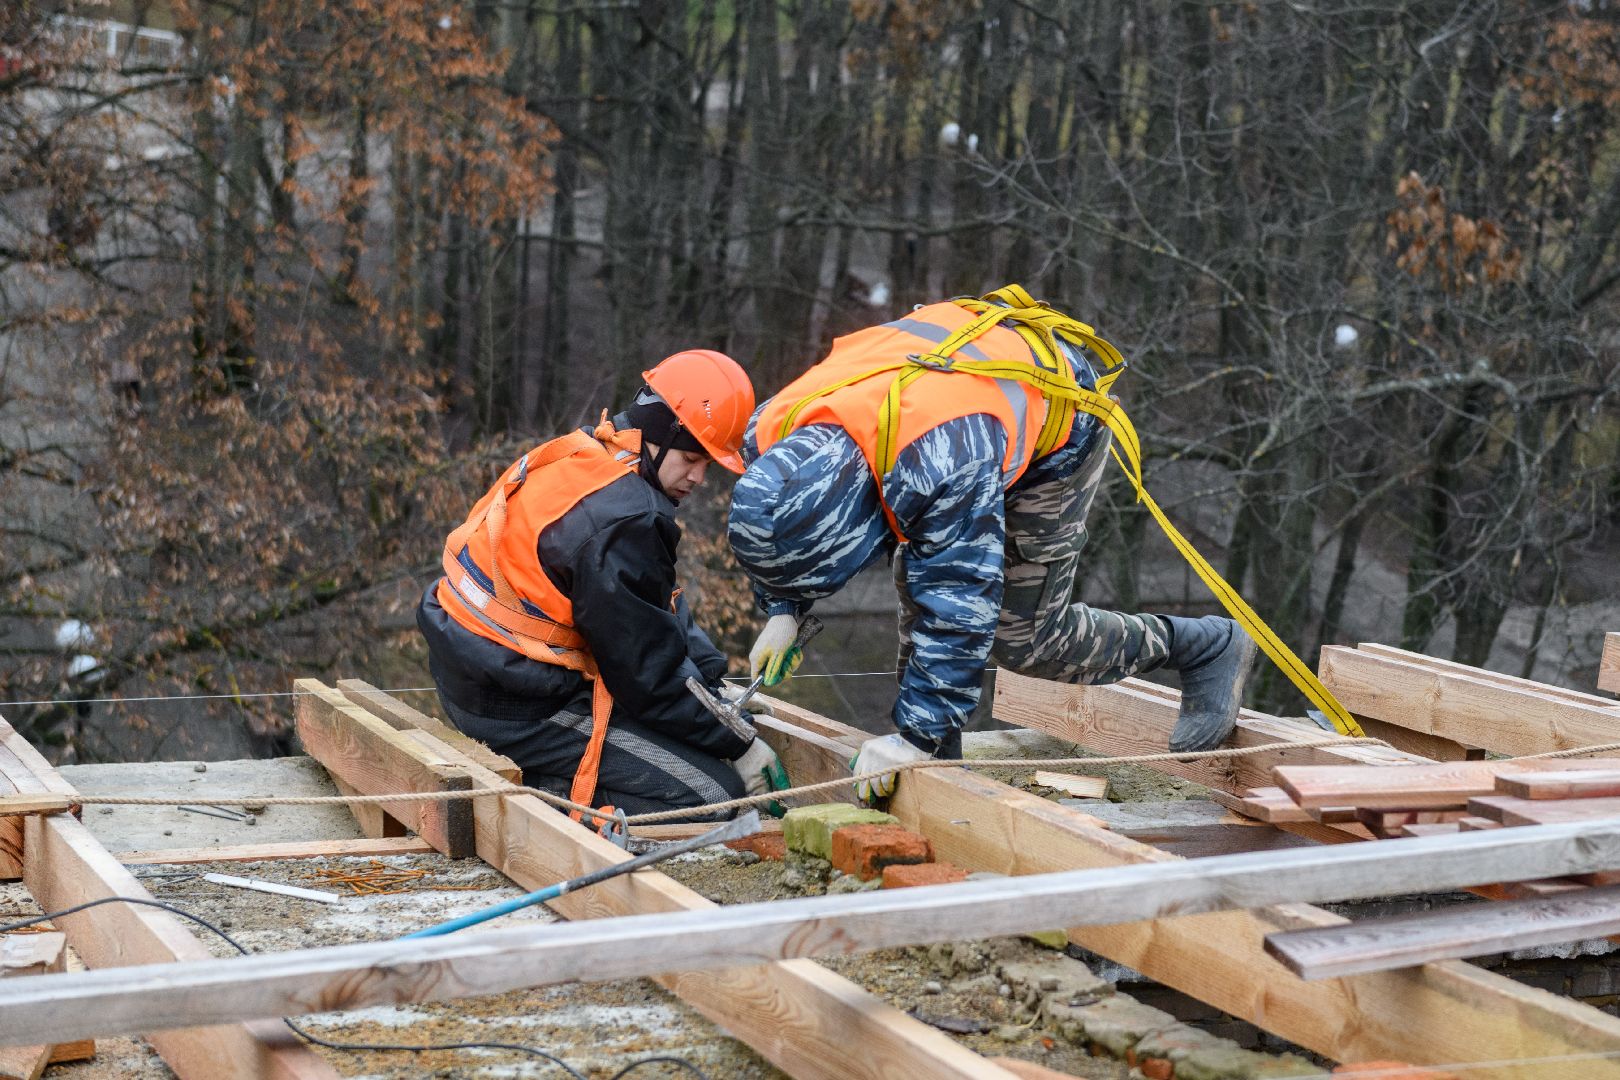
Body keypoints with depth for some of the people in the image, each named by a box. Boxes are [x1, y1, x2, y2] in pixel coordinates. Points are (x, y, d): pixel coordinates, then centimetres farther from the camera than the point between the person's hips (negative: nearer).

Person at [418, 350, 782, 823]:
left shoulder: (585, 457, 6)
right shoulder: (618, 522, -24)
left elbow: (660, 613, 14)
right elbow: (649, 673, -18)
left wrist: (720, 687, 8)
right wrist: (740, 746, -7)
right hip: (522, 711, -10)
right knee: (717, 794, -9)